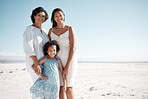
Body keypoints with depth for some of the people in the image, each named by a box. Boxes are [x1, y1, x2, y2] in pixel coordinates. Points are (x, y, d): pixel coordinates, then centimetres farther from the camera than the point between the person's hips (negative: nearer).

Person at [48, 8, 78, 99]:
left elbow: (73, 48, -12)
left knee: (68, 88, -7)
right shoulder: (51, 31, 5)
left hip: (70, 60, -4)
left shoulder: (70, 29, -7)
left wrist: (67, 66, -17)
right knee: (60, 88, 3)